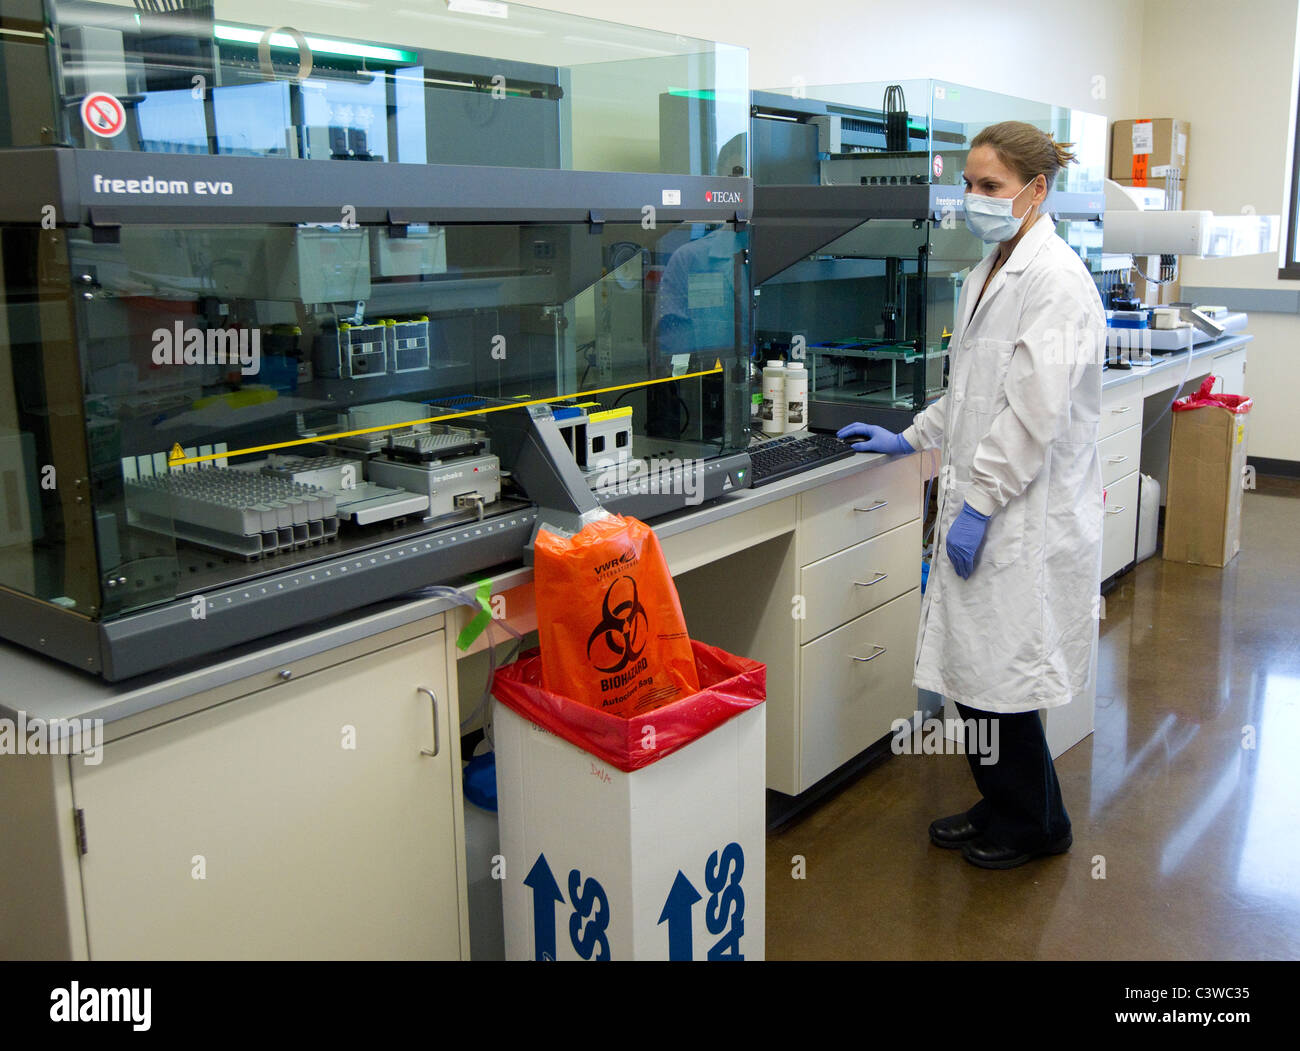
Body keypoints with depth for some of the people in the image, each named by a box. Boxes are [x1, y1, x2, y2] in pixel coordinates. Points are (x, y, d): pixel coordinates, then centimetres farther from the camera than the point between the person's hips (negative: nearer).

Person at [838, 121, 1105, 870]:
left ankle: (1035, 826, 23)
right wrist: (911, 439, 19)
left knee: (1000, 674, 1)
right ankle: (1000, 809, 32)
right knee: (971, 671, 14)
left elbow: (1034, 410, -21)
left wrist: (979, 503, -20)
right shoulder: (992, 272, 14)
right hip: (983, 500, 9)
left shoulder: (1054, 279, -15)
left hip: (1028, 513, -9)